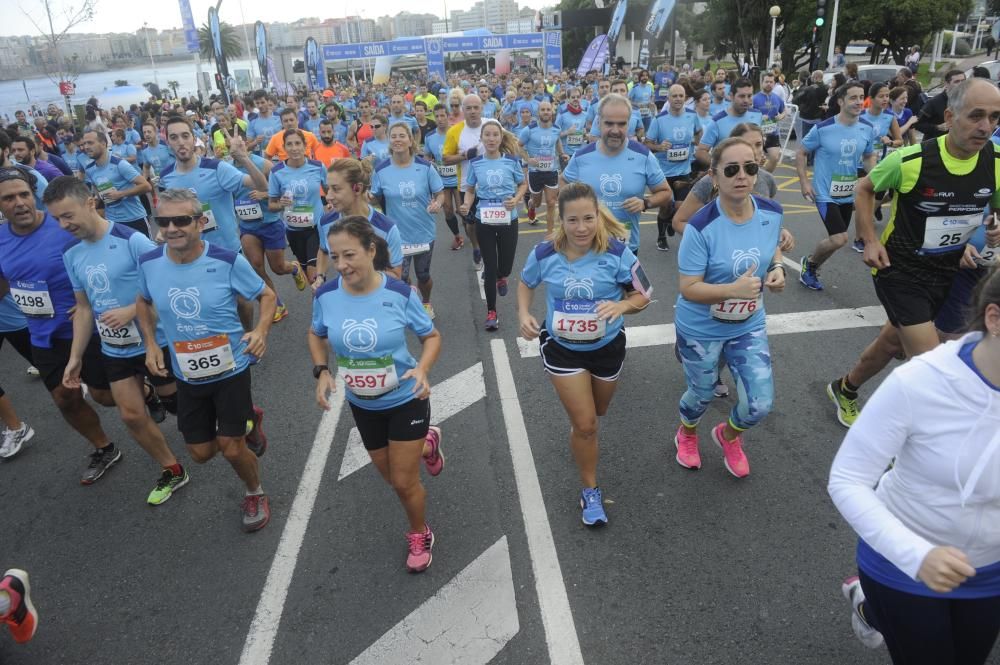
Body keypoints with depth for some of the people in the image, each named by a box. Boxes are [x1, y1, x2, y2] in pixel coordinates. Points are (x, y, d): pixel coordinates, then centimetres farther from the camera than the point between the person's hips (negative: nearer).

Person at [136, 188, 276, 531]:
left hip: (230, 370, -4)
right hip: (187, 376, 4)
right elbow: (143, 302, 12)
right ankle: (248, 420, 43)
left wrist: (261, 330, -25)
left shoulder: (227, 261, -21)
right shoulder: (149, 263, -10)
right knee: (201, 453, 12)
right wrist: (151, 344, -1)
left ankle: (255, 495, 32)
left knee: (231, 448, -1)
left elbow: (267, 295, -6)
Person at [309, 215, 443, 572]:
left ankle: (420, 536, 36)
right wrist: (322, 372, -11)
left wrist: (422, 369, -28)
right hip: (362, 405, 4)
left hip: (406, 400, -4)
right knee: (392, 477, 21)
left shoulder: (400, 293, -23)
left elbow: (432, 336, -9)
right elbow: (316, 335, 6)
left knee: (405, 482, 3)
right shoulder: (325, 295, -16)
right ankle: (427, 443, 55)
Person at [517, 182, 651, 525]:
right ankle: (590, 491, 20)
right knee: (585, 424, -3)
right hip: (561, 348, -1)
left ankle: (574, 409, 64)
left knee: (597, 411, 25)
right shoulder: (544, 254, -17)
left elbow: (643, 296, -10)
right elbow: (526, 283, 5)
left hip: (607, 346, 1)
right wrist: (524, 314, -13)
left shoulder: (616, 252, -22)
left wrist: (622, 305, -32)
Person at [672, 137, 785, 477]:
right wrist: (734, 289, -37)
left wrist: (777, 268, -8)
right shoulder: (701, 227, -27)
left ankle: (728, 435, 41)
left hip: (749, 326, 4)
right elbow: (688, 288, -24)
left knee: (760, 404, 4)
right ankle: (687, 435, 54)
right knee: (702, 395, 18)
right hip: (701, 329, -4)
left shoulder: (772, 213, -11)